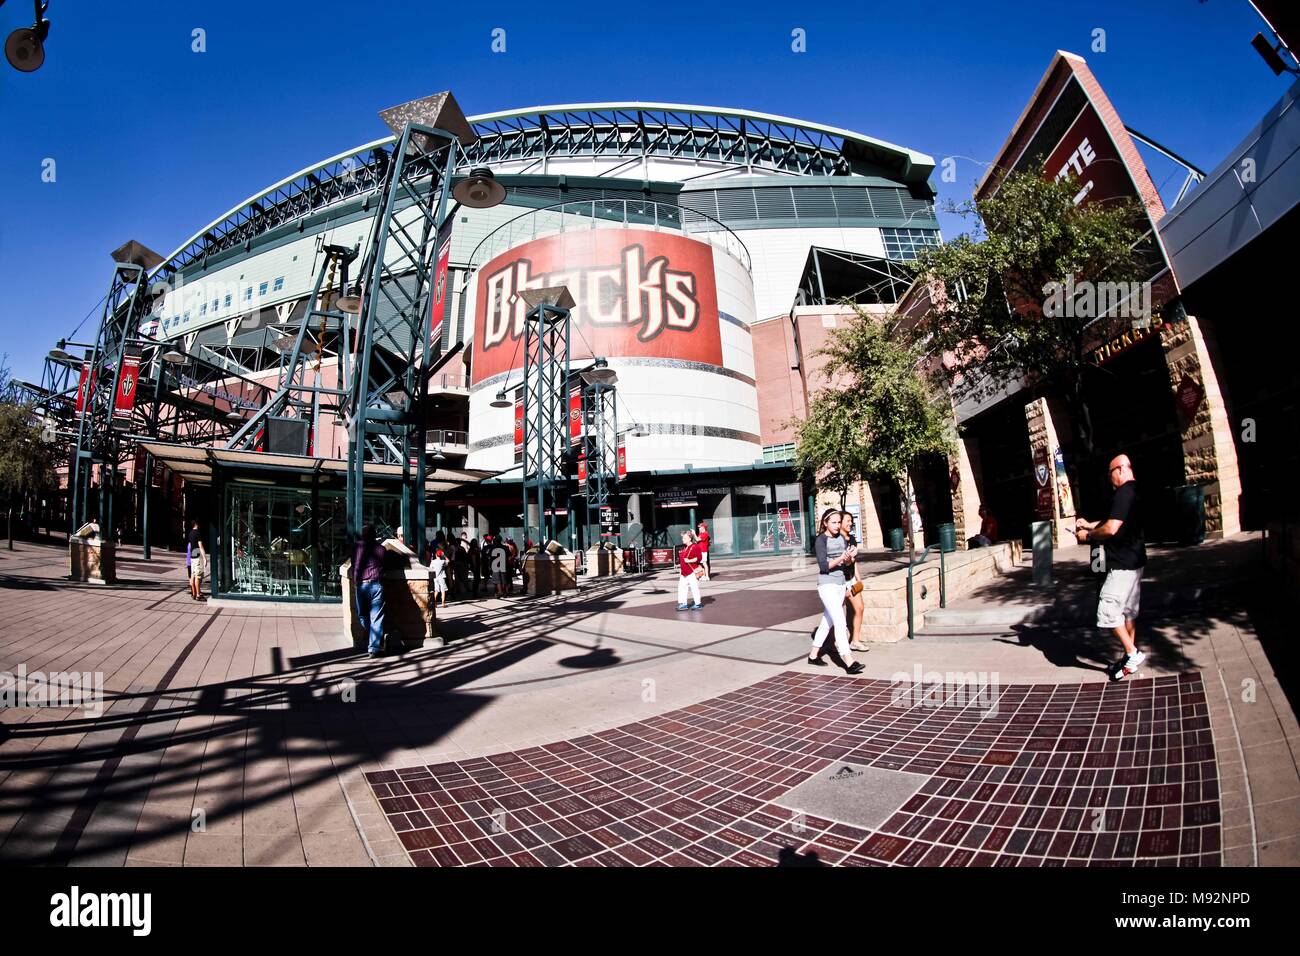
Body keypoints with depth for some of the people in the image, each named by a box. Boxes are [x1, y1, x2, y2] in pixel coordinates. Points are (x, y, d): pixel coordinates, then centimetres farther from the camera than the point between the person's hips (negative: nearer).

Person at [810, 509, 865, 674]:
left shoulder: (842, 538, 9)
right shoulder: (821, 540, -9)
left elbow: (847, 564, 9)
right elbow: (824, 566, -16)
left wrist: (851, 557, -12)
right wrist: (841, 558, -26)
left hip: (841, 583, 7)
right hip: (827, 584, -7)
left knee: (828, 620, 14)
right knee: (840, 622, -15)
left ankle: (813, 655, 26)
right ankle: (849, 662, -18)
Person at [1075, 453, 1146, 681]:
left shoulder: (1124, 493, -20)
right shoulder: (1135, 491, 13)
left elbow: (1111, 529, -26)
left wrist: (1088, 536, -10)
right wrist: (1090, 524, 16)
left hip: (1122, 564, -11)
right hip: (1133, 561, 11)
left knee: (1108, 610, -8)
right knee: (1128, 611, 15)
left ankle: (1133, 653, 0)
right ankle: (1131, 656, 23)